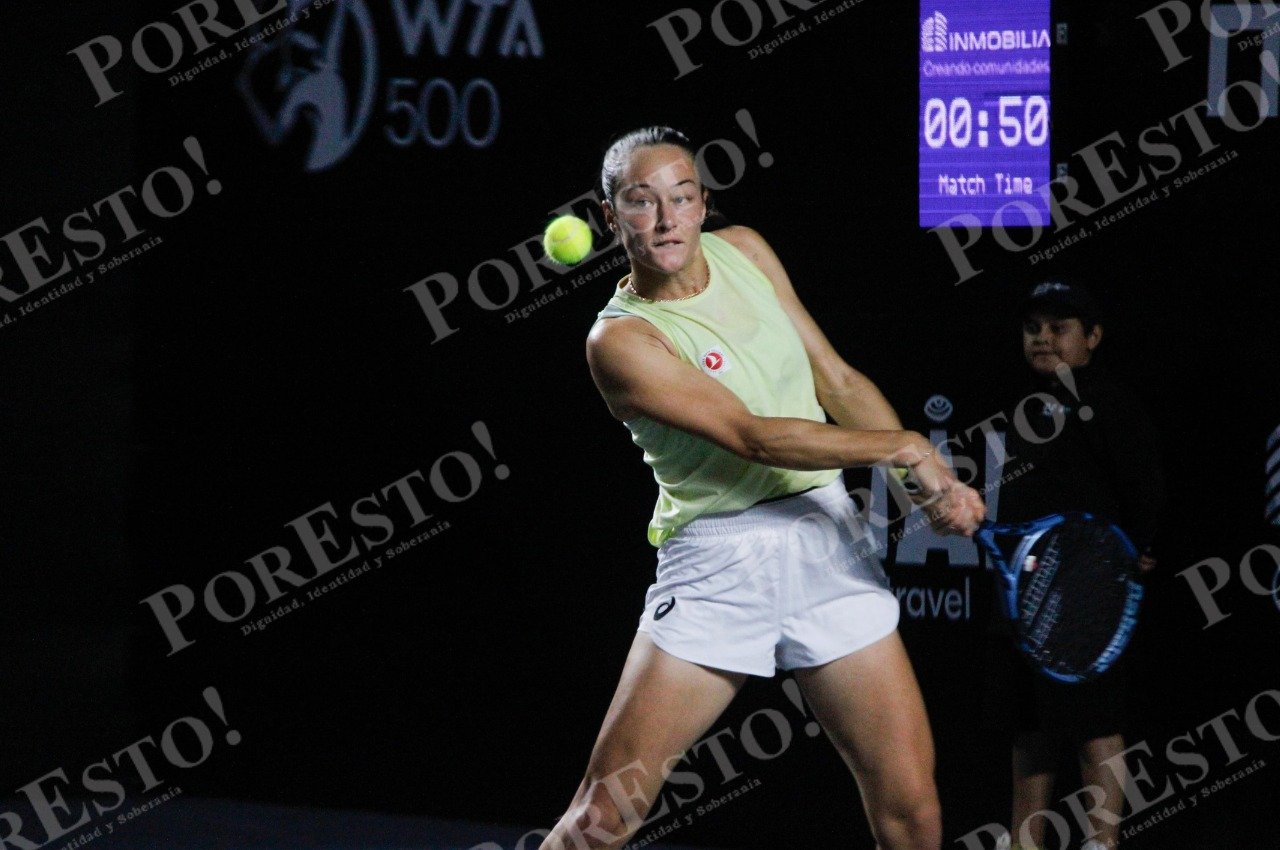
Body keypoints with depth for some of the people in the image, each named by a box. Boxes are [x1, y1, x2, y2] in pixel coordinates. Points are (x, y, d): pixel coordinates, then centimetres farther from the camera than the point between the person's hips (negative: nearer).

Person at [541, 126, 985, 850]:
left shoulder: (743, 251, 7)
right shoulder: (619, 341, -12)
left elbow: (838, 382, 11)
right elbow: (754, 436, -18)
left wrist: (933, 482, -2)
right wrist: (904, 448, -20)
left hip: (826, 536, 4)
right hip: (716, 565, -4)